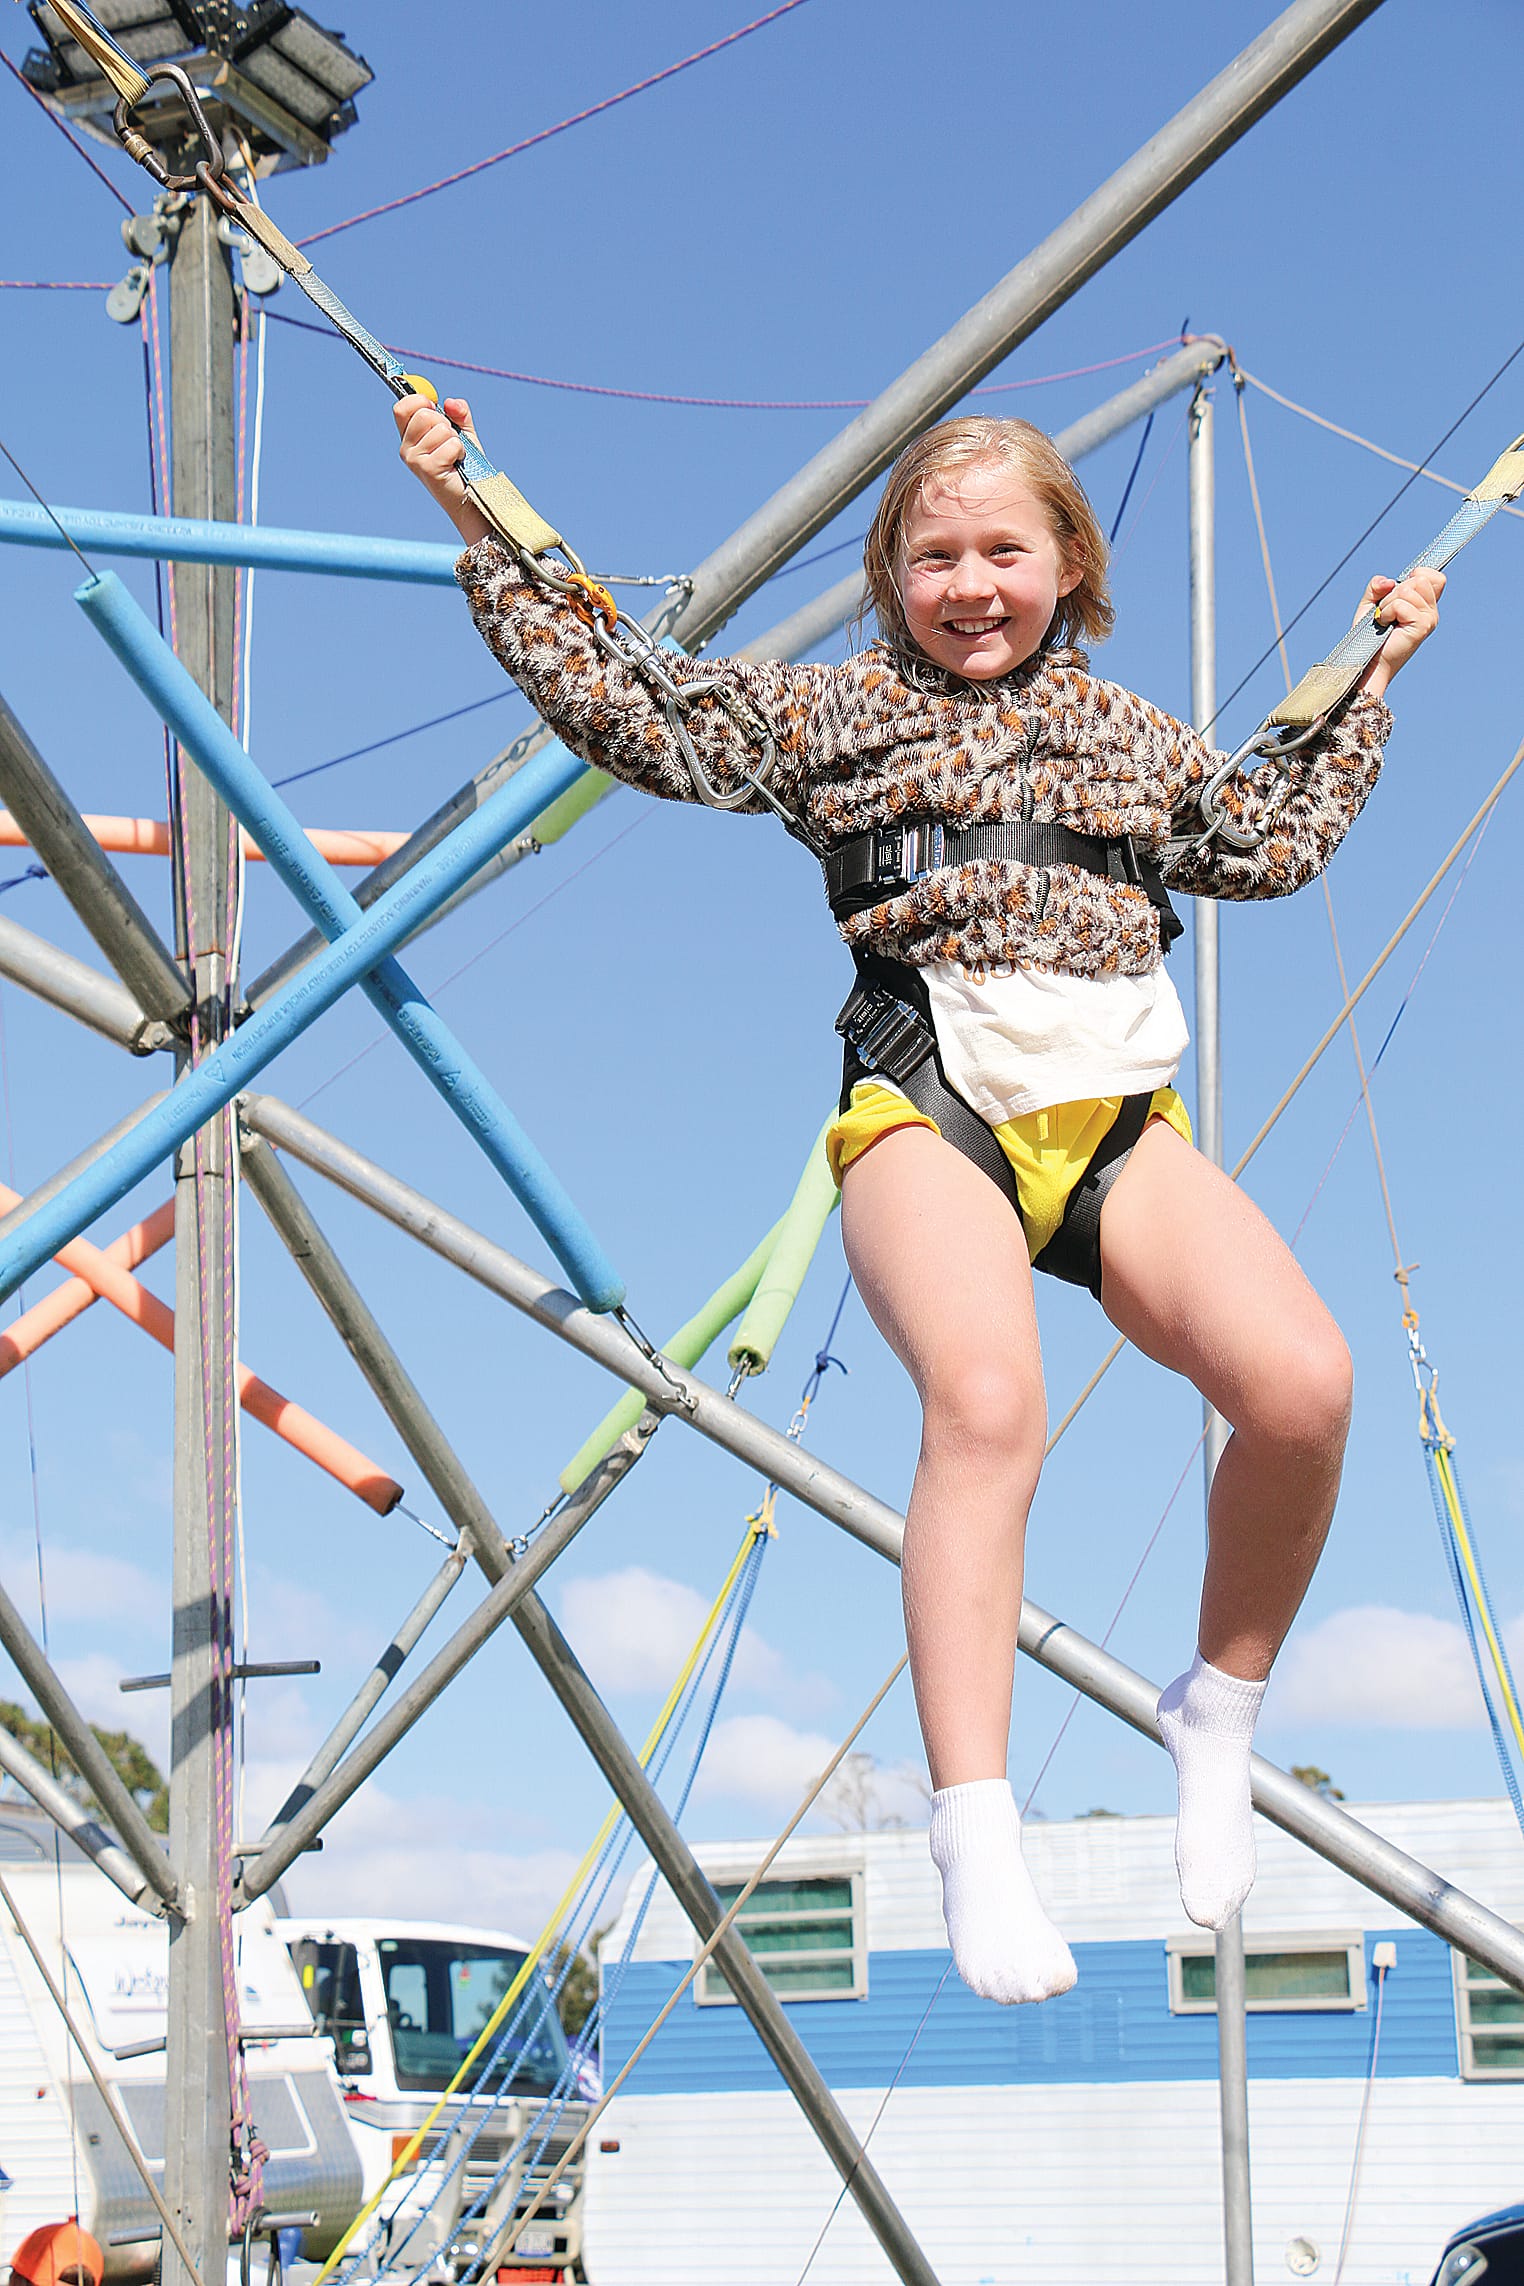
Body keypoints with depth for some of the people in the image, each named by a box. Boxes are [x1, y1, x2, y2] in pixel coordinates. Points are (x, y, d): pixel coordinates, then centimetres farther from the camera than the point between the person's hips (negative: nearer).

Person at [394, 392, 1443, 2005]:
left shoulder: (1126, 733, 28)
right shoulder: (829, 716, 20)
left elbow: (1278, 841, 40)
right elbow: (619, 705, 16)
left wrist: (1374, 675, 44)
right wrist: (481, 533, 14)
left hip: (1118, 1111, 3)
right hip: (927, 1102, -3)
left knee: (1302, 1384, -26)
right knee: (984, 1399, -35)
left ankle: (1218, 1715, 0)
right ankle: (975, 1836, -36)